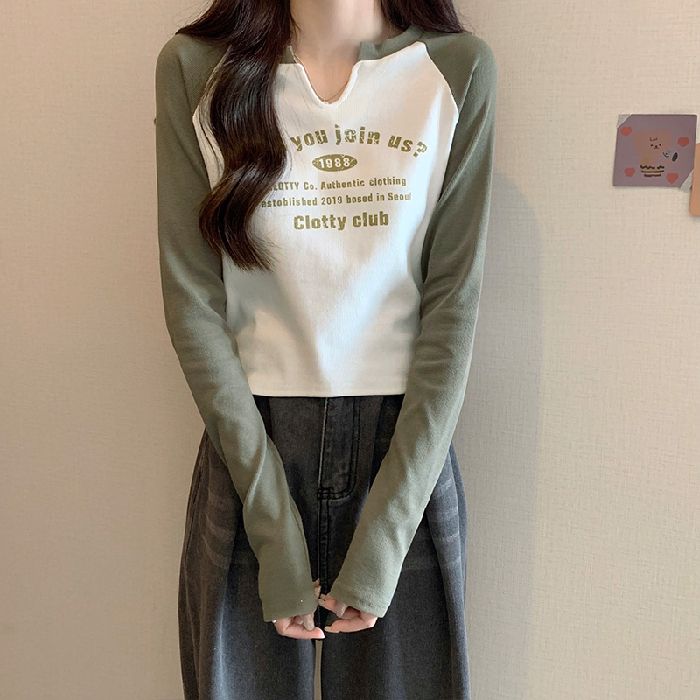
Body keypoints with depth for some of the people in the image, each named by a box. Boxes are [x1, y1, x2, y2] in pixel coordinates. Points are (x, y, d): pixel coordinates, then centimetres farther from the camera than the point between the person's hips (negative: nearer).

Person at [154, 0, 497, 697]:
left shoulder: (459, 69, -4)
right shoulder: (194, 67, -4)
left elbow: (453, 304, -6)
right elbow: (192, 303, -7)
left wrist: (387, 528, -10)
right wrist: (273, 525, -10)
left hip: (408, 443, 1)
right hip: (250, 441, 0)